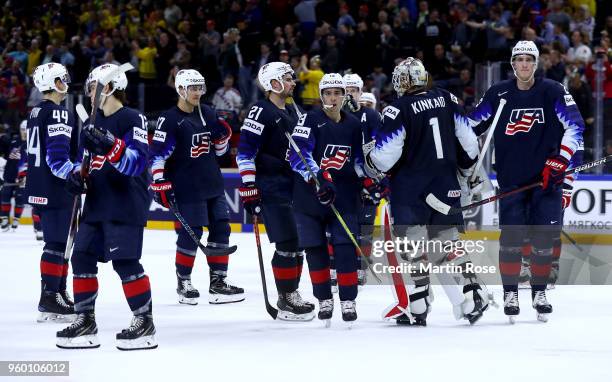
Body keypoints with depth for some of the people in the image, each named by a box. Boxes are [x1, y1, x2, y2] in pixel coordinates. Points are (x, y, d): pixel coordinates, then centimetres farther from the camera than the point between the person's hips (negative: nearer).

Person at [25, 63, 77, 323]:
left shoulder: (36, 113, 16)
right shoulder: (58, 113, -15)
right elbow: (57, 158, -23)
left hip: (39, 190, 10)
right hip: (55, 191, -10)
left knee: (59, 242, 17)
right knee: (57, 243, -8)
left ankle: (59, 293, 22)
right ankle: (49, 301, -9)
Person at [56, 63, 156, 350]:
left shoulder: (132, 119, -9)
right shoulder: (96, 123, 16)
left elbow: (137, 162, -21)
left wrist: (109, 145, -34)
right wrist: (78, 175, 5)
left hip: (126, 205, -9)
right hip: (97, 204, 9)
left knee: (124, 261, -12)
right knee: (82, 257, 5)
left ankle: (144, 321, -3)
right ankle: (85, 321, 13)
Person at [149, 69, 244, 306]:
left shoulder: (208, 114, 11)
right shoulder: (169, 119, -9)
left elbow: (219, 150, 18)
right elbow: (157, 153, -13)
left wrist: (223, 135, -2)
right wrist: (160, 183, -19)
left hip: (213, 185, 7)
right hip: (186, 188, -7)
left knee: (221, 229, 5)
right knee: (191, 233, -5)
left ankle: (218, 282, 11)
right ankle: (183, 283, 10)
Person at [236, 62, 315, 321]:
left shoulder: (293, 112, 16)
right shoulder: (262, 112, -11)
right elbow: (245, 151, -17)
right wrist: (248, 189, -20)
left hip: (295, 186, 9)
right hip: (271, 188, -9)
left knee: (300, 242, 11)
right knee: (287, 244, -11)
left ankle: (292, 293, 22)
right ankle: (285, 301, -5)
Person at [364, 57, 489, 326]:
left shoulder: (398, 110, -13)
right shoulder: (448, 100, 4)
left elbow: (385, 155, -13)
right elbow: (468, 141, 9)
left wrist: (370, 168, 8)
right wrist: (468, 169, 25)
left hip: (410, 189, -5)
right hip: (446, 184, 5)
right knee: (447, 241, 14)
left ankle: (418, 307, -1)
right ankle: (472, 293, 4)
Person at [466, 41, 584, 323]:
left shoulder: (553, 92, -2)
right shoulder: (498, 94, 3)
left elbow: (575, 126, -6)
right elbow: (471, 126, 11)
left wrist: (559, 161, -14)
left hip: (546, 178, -1)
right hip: (511, 179, 1)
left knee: (543, 238, 1)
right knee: (511, 237, -6)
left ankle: (539, 293, 16)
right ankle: (510, 294, 6)